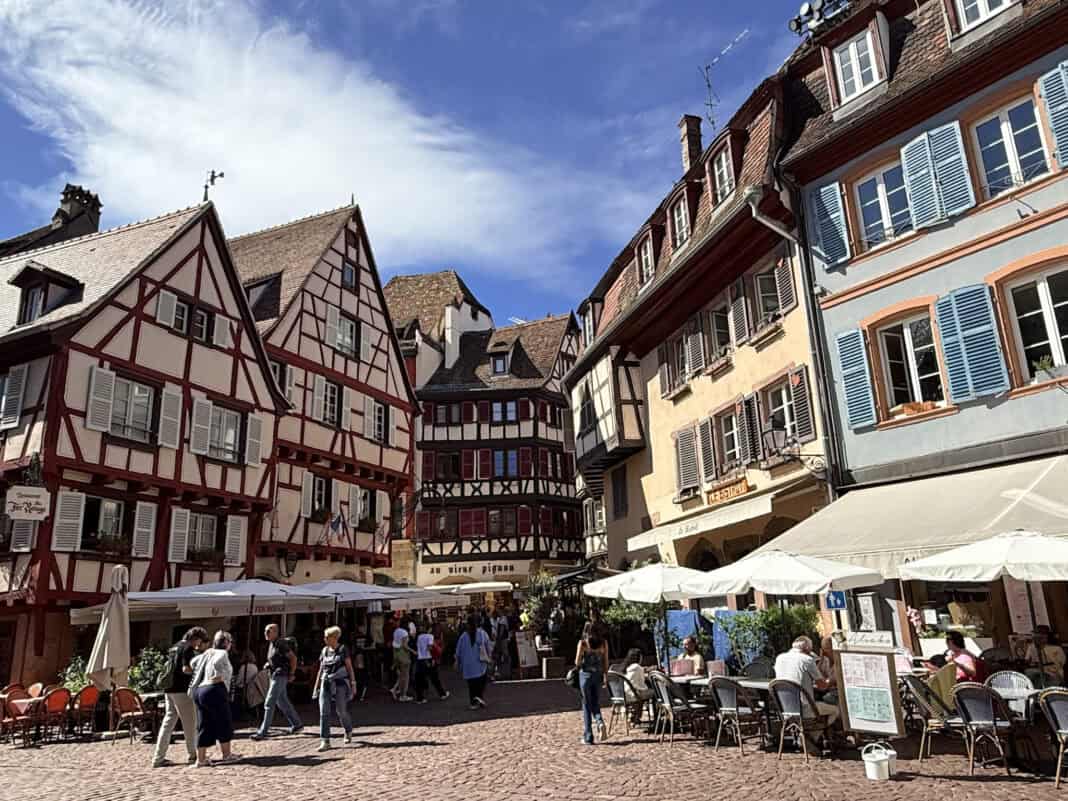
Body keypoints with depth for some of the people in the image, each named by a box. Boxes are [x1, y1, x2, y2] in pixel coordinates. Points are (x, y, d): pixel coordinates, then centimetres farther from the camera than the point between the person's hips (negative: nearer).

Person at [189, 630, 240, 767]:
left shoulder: (207, 653, 20)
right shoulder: (222, 653, -4)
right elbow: (216, 663, -23)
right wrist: (220, 676, -11)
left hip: (199, 691, 8)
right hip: (215, 690, -8)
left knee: (204, 725, 11)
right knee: (224, 723, 5)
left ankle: (201, 759, 10)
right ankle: (226, 755, 12)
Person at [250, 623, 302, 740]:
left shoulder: (280, 643, -17)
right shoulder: (271, 644, 11)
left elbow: (293, 658, -15)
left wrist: (291, 673, -12)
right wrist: (268, 665, 8)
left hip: (280, 676, -10)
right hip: (275, 676, 10)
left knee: (269, 703, -8)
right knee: (282, 702, 16)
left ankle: (263, 731, -4)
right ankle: (297, 724, 27)